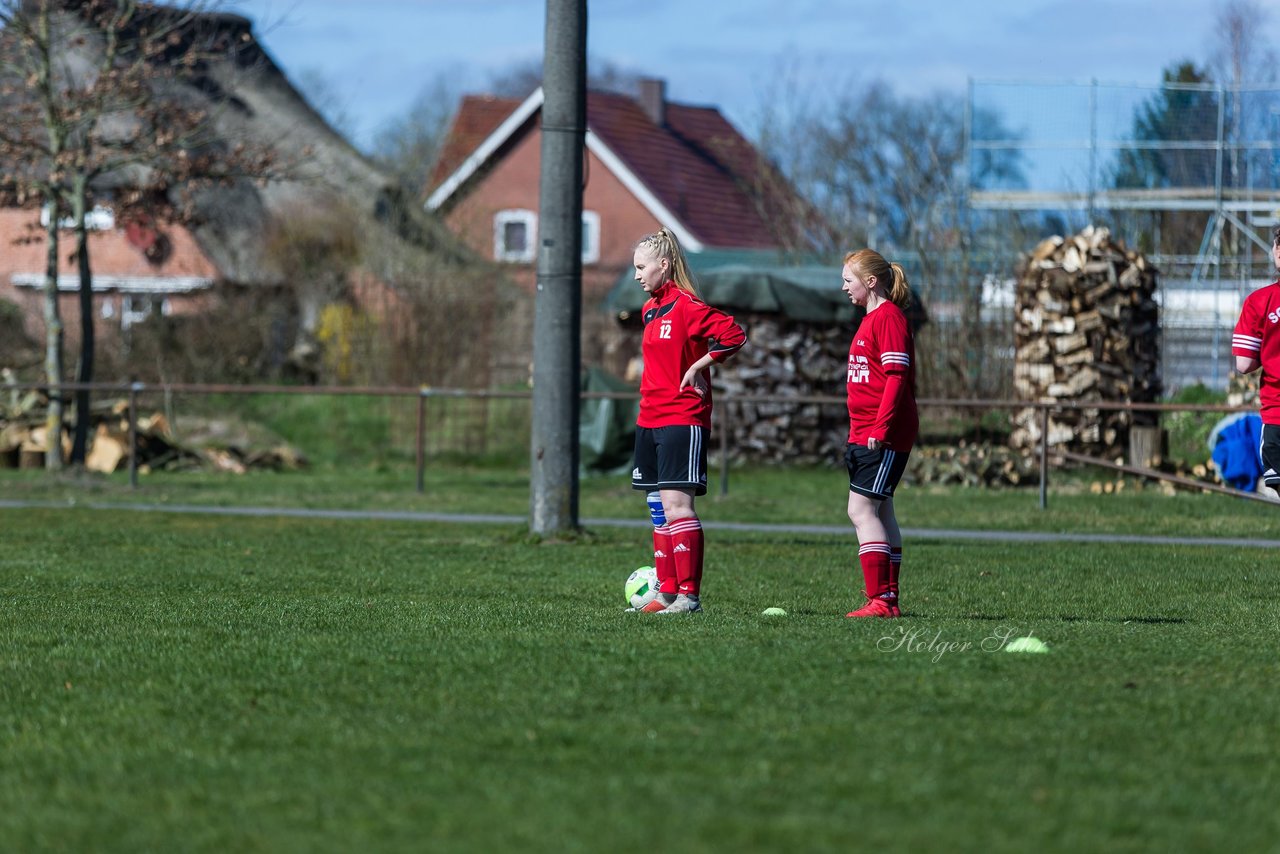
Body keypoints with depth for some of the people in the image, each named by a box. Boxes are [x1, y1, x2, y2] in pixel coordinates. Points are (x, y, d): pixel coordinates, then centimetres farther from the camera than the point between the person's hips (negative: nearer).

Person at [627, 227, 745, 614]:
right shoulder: (650, 309, 15)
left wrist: (697, 367, -14)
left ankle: (689, 595, -14)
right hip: (649, 421, 9)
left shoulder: (686, 306, -12)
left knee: (676, 502, -14)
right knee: (659, 508, 9)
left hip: (682, 420, -9)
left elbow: (734, 335, -20)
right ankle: (667, 592, 14)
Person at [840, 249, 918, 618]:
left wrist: (881, 427, -23)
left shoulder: (889, 318, -12)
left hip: (883, 437, -10)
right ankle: (889, 599, 13)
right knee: (880, 512, 10)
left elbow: (896, 377, -19)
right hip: (865, 434, 10)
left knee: (861, 510, -13)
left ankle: (880, 600, -16)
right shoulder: (872, 319, 18)